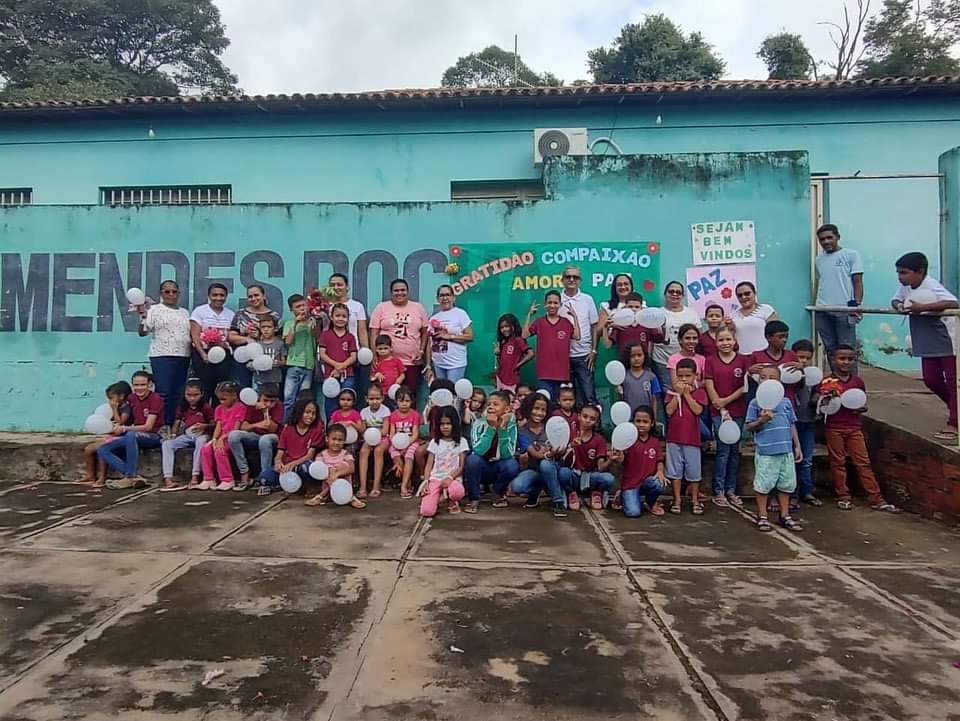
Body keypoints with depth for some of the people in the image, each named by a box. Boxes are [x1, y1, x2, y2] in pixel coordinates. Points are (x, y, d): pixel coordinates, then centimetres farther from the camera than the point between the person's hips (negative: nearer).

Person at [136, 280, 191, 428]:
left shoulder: (184, 312, 19)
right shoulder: (154, 309, 5)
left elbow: (191, 334, 22)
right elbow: (142, 332, -2)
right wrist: (143, 315, -17)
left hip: (183, 357, 5)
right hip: (162, 356, -5)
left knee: (178, 394, 4)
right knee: (163, 393, -10)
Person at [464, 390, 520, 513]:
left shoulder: (510, 425, -13)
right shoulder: (479, 423, -15)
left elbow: (507, 455, -23)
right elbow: (478, 451, -28)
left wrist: (502, 428, -31)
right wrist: (491, 427, -34)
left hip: (499, 468, 1)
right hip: (480, 468, -1)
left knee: (512, 464, -30)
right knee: (473, 459, -32)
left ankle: (498, 493, 2)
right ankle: (474, 499, -9)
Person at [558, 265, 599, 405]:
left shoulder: (587, 300, 3)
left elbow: (595, 326, 5)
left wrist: (593, 350, -1)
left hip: (584, 355, 0)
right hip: (563, 355, 1)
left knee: (588, 395, 0)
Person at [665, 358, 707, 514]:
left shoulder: (700, 392, 1)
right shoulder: (673, 392, 5)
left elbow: (698, 410, -15)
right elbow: (669, 411, -9)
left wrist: (687, 393, -13)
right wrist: (678, 393, -11)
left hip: (692, 438, -1)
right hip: (674, 438, 1)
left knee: (693, 471, 8)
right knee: (675, 471, 7)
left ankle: (695, 501, 21)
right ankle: (677, 500, 17)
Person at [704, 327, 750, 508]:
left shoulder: (743, 360, 2)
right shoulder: (711, 361, 1)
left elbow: (745, 387, -3)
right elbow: (709, 387, -4)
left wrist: (726, 400, -10)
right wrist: (722, 411, -8)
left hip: (738, 411, 2)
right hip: (718, 411, -2)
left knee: (735, 450, 8)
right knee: (723, 450, -3)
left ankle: (731, 490, 18)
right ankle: (719, 492, 5)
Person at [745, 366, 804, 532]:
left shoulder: (786, 402, 8)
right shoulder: (755, 403, -3)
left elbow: (792, 425, 14)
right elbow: (749, 427, -2)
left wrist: (797, 446, 13)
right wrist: (761, 421, -20)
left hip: (786, 451, 4)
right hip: (766, 452, -4)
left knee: (786, 484, 13)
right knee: (763, 485, 2)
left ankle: (785, 516, 26)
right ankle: (762, 517, 15)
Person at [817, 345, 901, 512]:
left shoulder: (858, 381, 8)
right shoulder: (826, 382, -3)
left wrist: (862, 408, -4)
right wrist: (825, 399, -20)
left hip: (854, 428, 3)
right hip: (834, 428, -2)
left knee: (863, 462, 4)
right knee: (838, 462, 5)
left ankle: (876, 499, 6)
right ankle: (843, 497, 15)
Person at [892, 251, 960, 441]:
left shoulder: (931, 286, -23)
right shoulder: (905, 287, 0)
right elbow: (896, 300, 15)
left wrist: (922, 307, -37)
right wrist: (898, 306, -8)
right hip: (928, 344, 8)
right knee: (931, 380, 10)